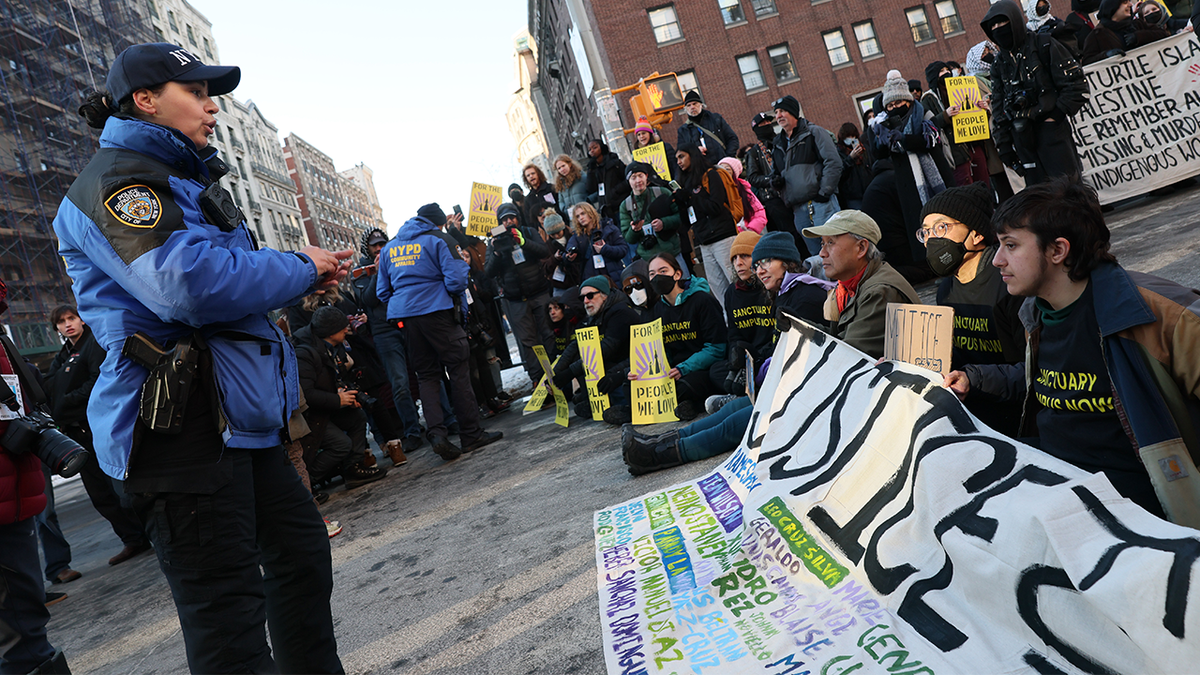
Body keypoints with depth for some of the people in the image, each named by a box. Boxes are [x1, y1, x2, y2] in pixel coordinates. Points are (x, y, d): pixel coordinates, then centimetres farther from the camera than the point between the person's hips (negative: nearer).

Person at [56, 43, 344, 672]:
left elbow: (232, 280, 25)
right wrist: (301, 267, -13)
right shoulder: (114, 180, -9)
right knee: (228, 610, -5)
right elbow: (190, 283, -27)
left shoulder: (187, 182, 22)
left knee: (302, 550, 18)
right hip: (182, 429, -10)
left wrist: (308, 273, 5)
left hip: (238, 420, 10)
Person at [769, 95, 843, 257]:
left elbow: (833, 162, -8)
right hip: (799, 210, 6)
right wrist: (776, 181, 4)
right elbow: (775, 174, 29)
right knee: (816, 255, 8)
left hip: (821, 203, -6)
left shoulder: (813, 132, 2)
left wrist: (824, 193, -15)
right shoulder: (778, 144, 20)